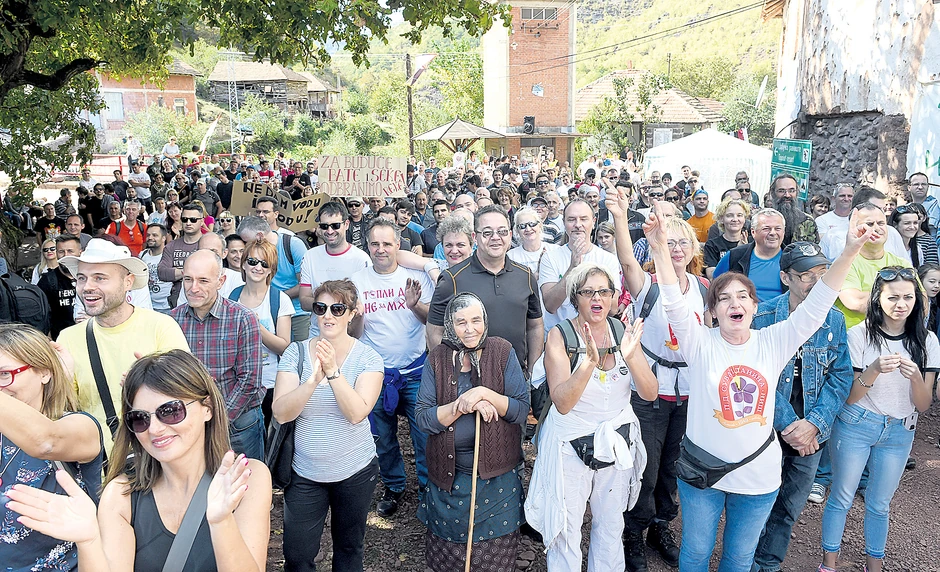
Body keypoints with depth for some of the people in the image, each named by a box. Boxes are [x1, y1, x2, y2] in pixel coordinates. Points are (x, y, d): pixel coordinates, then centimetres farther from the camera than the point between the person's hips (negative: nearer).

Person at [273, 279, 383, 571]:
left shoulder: (368, 357, -10)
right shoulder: (296, 353, -7)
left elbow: (356, 413, -22)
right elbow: (281, 413, -16)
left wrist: (333, 370, -30)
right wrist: (314, 379, -31)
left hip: (355, 471, 0)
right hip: (304, 472, 1)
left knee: (349, 548, 19)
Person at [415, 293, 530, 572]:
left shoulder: (503, 352, -6)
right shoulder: (437, 359, -4)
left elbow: (522, 410, -9)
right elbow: (423, 417, -10)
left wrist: (485, 394, -23)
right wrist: (462, 404, -22)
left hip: (498, 475, -1)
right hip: (450, 474, 1)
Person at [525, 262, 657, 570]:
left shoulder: (623, 332, -5)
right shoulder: (560, 336, -16)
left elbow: (650, 393, -10)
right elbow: (562, 403, -25)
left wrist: (630, 357, -28)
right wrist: (589, 362, -39)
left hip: (617, 445, 4)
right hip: (571, 448, -3)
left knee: (611, 525, 22)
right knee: (566, 531, 11)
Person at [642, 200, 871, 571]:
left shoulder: (773, 343, -5)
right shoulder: (700, 343, -12)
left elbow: (815, 307, -10)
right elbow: (674, 304, -25)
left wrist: (849, 252, -21)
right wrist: (660, 248, -38)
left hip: (758, 477, 2)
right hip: (702, 471, -2)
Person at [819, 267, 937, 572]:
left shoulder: (926, 341, -4)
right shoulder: (859, 335, -13)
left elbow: (923, 405, -4)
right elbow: (849, 397, -12)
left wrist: (915, 376, -25)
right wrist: (874, 370, -30)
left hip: (899, 432, 3)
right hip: (855, 426, -2)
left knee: (879, 503, 16)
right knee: (841, 498, 8)